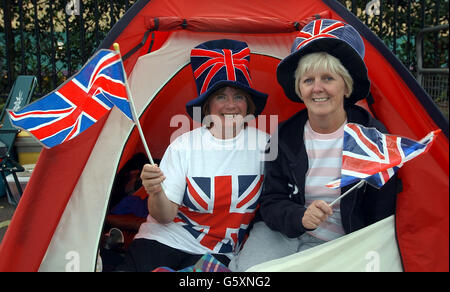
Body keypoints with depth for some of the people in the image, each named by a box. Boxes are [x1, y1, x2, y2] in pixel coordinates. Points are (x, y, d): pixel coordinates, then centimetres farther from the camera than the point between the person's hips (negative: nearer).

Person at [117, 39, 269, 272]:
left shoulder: (263, 143, -5)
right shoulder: (183, 145, -6)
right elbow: (165, 216, -8)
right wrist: (157, 193, -27)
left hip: (216, 252, 0)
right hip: (165, 238, 1)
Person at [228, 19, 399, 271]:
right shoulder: (284, 137, -3)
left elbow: (381, 215, -4)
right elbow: (271, 203, -2)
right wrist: (300, 217, -22)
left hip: (337, 244, -1)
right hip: (283, 234, 2)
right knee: (245, 269, -21)